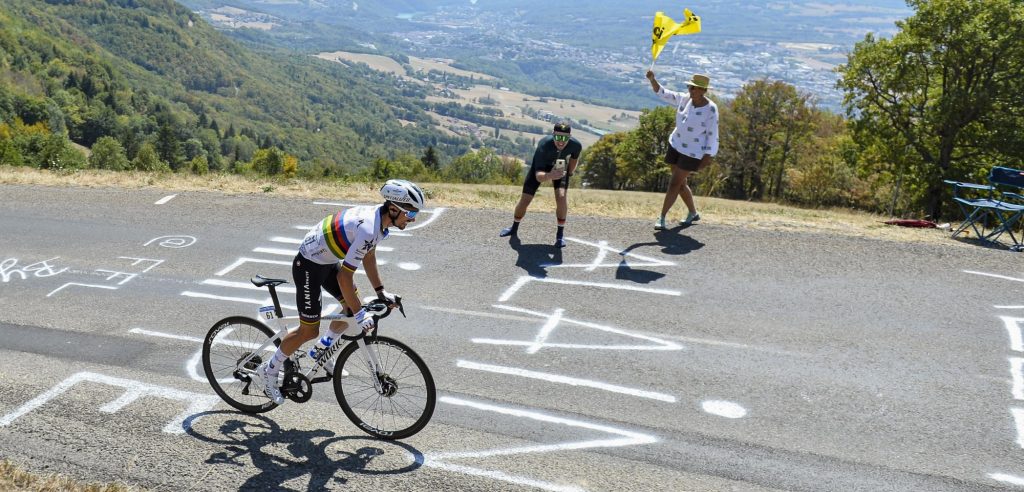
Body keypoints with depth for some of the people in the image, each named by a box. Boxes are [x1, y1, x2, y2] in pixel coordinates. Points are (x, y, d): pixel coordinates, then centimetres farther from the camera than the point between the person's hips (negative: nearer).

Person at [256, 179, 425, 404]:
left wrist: (380, 291, 11)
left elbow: (368, 256, 11)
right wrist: (360, 315, -25)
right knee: (309, 331, 0)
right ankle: (269, 371, 18)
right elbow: (344, 277, -31)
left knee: (353, 307, 13)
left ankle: (323, 351, 31)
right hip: (308, 266, -9)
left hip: (327, 262, 9)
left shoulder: (378, 216, -4)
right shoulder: (368, 229, -33)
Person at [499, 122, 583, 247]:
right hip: (540, 166, -1)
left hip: (560, 166, 1)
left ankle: (560, 234, -6)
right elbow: (538, 176, -48)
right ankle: (514, 229, 27)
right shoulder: (544, 145, -43)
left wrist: (570, 174, 5)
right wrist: (549, 176, -69)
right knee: (525, 199, -1)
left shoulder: (576, 145, -33)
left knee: (561, 196, -23)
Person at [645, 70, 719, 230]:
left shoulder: (710, 109, -18)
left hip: (693, 152, -6)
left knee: (674, 184, -9)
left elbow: (713, 136, -14)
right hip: (677, 145, 6)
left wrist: (707, 158, -15)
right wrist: (652, 79, -16)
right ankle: (693, 213, 35)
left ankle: (662, 218, -3)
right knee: (680, 183, 15)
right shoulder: (685, 99, -3)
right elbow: (662, 93, 0)